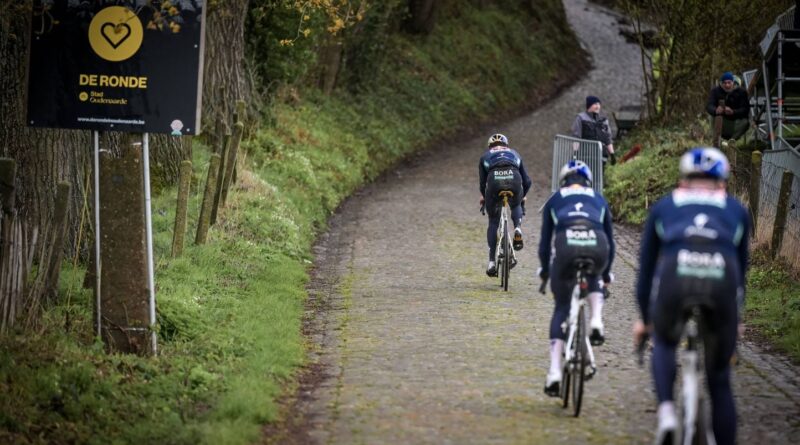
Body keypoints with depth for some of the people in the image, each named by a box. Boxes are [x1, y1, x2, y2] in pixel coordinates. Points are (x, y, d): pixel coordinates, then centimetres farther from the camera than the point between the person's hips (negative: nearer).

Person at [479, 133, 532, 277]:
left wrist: (484, 197, 44)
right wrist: (521, 196, 48)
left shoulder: (485, 156, 33)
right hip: (514, 178, 1)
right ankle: (518, 228, 3)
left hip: (494, 180, -1)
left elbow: (482, 182, 26)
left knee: (493, 222, 16)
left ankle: (492, 261, 8)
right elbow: (527, 181, 30)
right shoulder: (514, 154, 36)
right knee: (516, 206, 35)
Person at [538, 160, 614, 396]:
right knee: (592, 278, 39)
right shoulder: (598, 199, 32)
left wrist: (544, 270, 46)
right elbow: (609, 239, 36)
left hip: (566, 246, -1)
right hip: (596, 246, 1)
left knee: (561, 309, 14)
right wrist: (606, 273, 49)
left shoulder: (555, 200, 30)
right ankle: (596, 321, 12)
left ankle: (555, 371, 2)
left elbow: (545, 240, 31)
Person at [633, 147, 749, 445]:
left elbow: (646, 267, 31)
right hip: (721, 282, 0)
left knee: (664, 343, 31)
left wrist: (645, 318, 41)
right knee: (719, 381, 17)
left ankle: (666, 410, 7)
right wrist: (736, 316, 48)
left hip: (675, 279, 0)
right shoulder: (735, 210, 29)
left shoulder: (663, 207, 28)